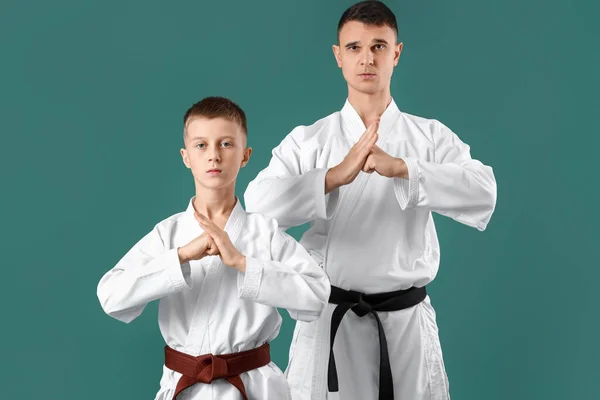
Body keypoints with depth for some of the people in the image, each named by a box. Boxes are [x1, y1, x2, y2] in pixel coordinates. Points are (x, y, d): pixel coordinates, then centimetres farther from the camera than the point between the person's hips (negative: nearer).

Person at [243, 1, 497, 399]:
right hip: (330, 320, 0)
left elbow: (483, 195, -16)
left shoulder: (431, 136, 1)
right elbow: (260, 205, -14)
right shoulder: (307, 140, 1)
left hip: (406, 321, 0)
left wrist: (401, 168, -29)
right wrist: (336, 175, -28)